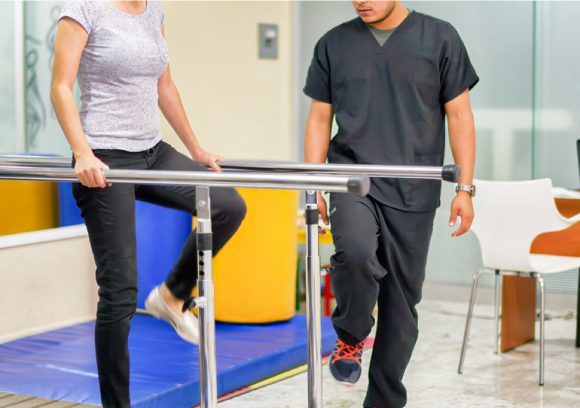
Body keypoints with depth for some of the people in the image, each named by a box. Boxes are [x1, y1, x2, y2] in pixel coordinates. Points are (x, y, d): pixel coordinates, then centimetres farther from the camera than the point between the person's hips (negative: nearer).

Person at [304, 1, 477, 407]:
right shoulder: (334, 44, 8)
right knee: (355, 252, -29)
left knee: (402, 300, 4)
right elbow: (320, 118, 11)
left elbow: (459, 115, 3)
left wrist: (465, 188, -3)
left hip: (412, 192, 0)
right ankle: (351, 336, 0)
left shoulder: (440, 38, 2)